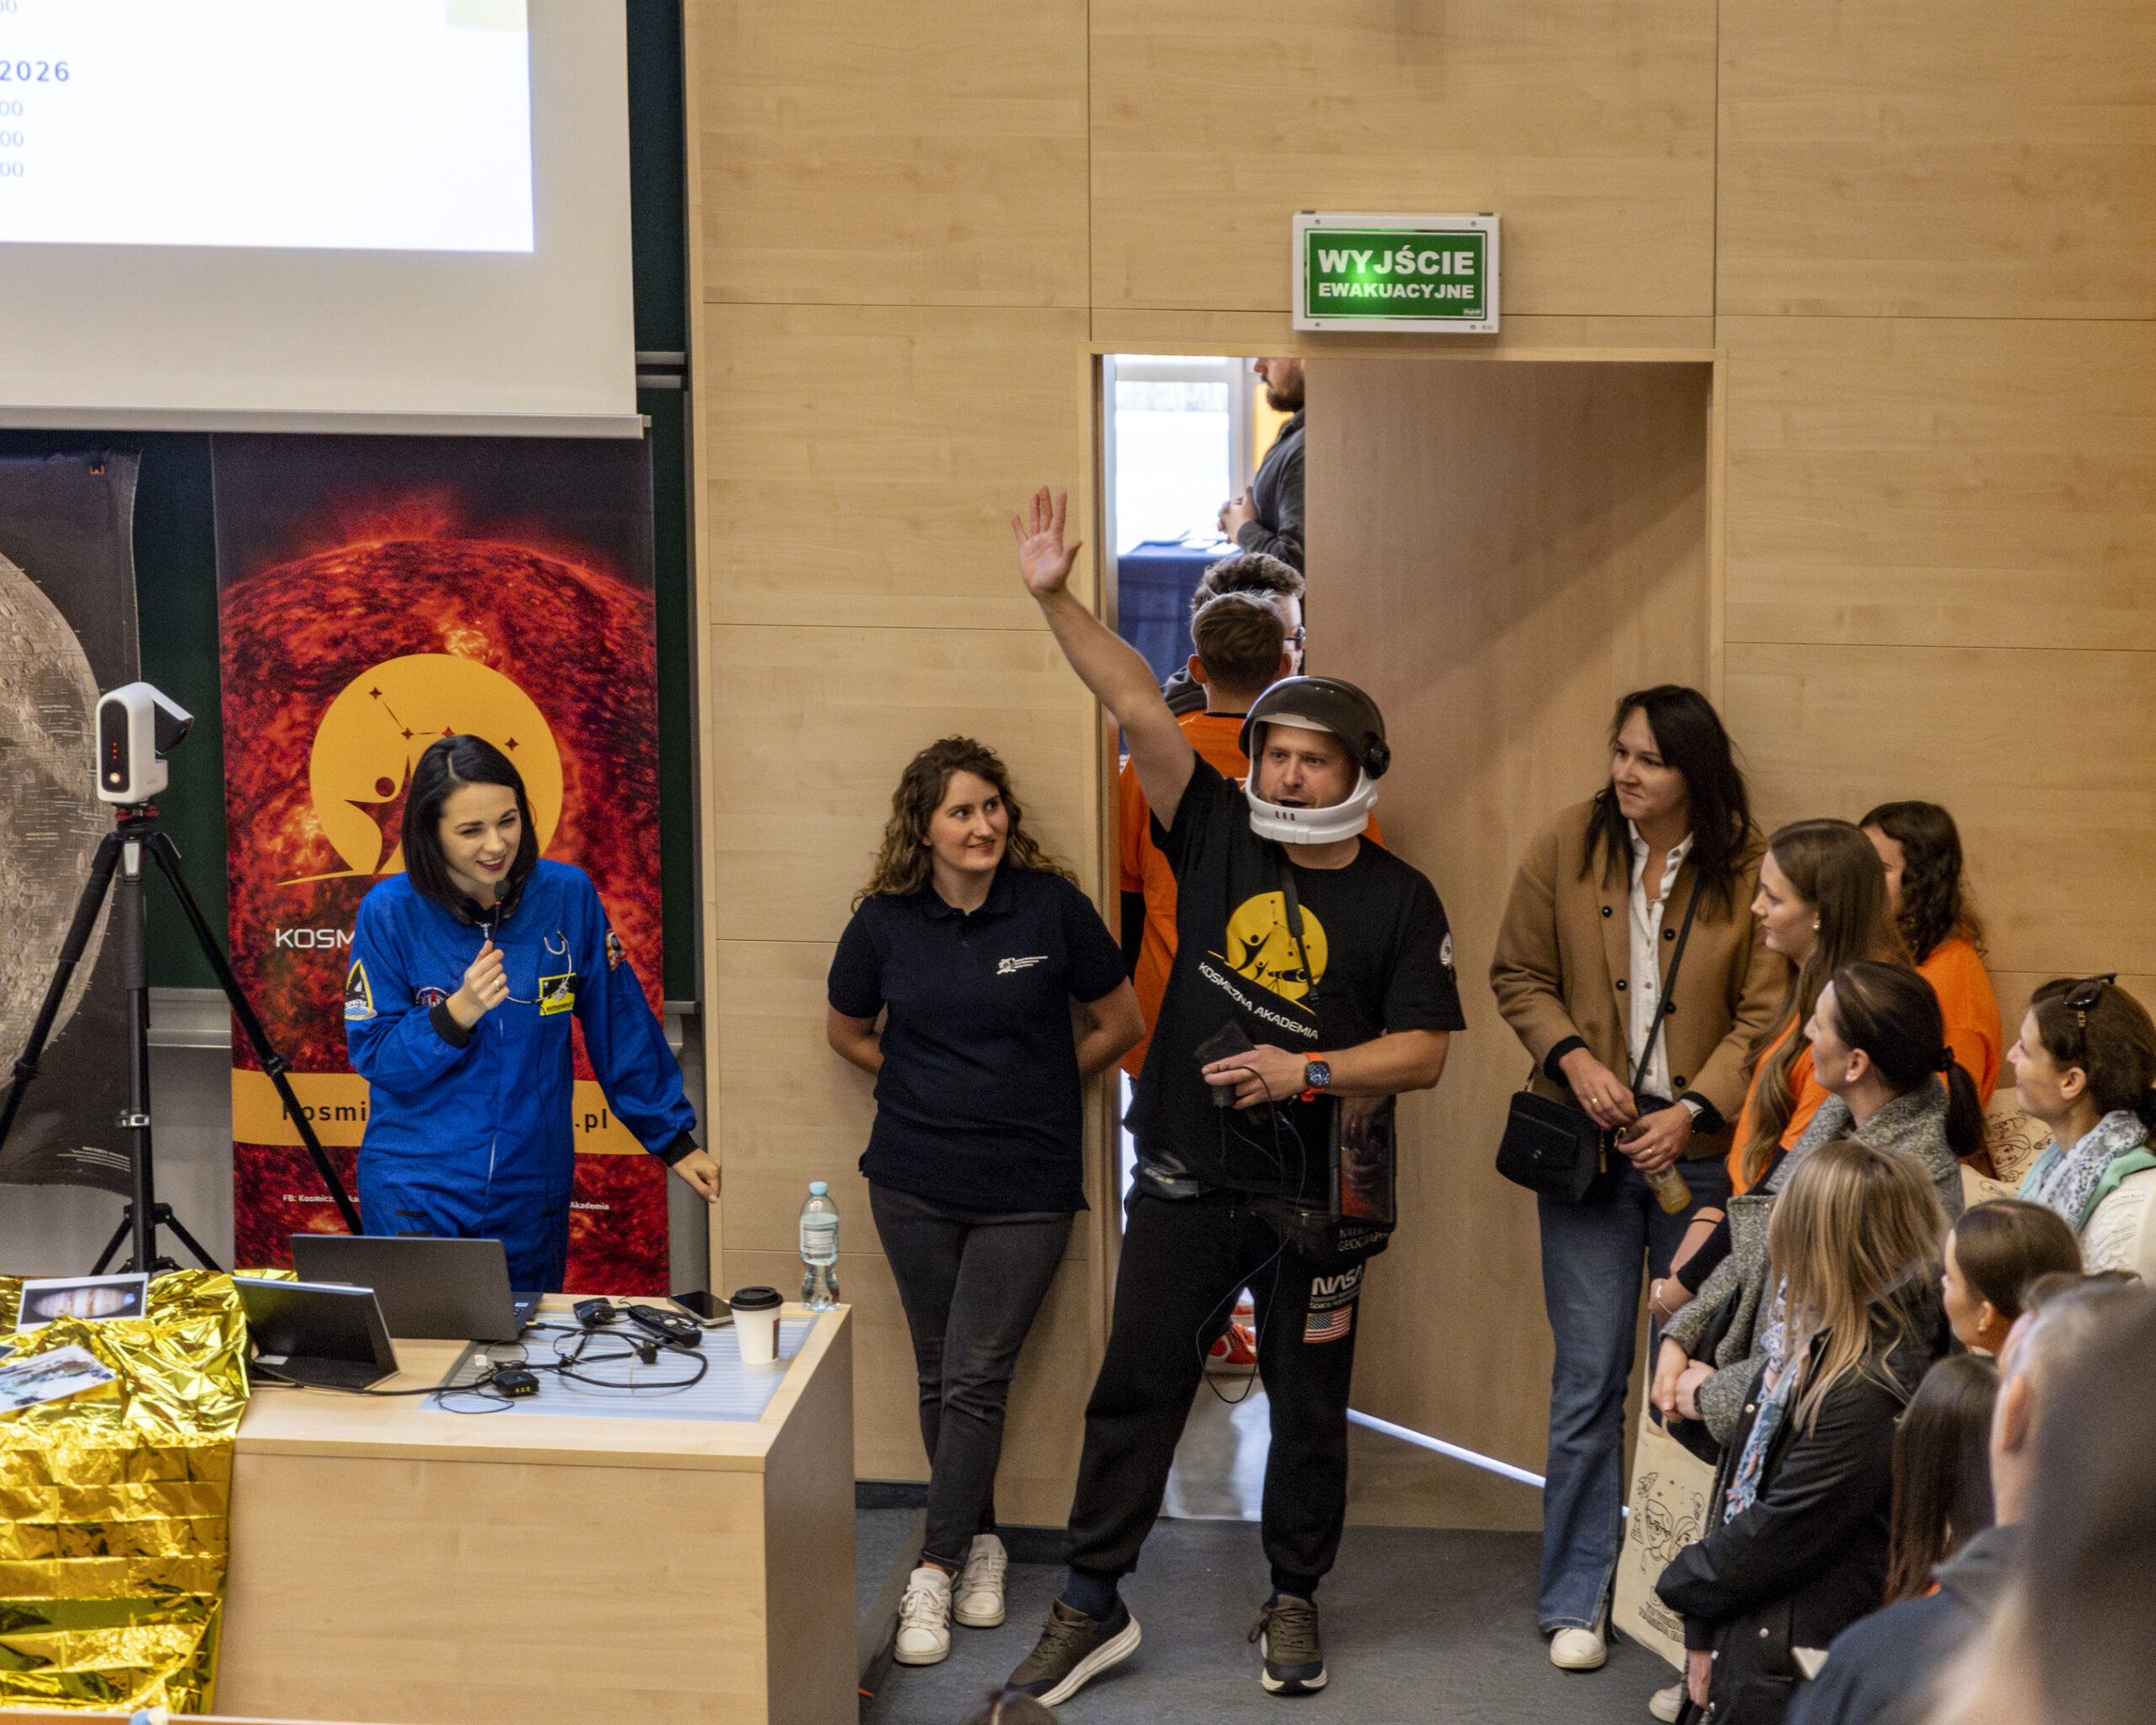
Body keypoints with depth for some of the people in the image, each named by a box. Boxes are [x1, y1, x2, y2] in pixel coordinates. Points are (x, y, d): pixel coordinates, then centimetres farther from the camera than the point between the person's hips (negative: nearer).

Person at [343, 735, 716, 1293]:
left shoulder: (567, 896, -4)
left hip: (532, 1194, 2)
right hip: (415, 1195, -2)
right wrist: (460, 1011, -23)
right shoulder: (390, 913, -8)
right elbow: (373, 1056, -7)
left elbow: (620, 1027, 5)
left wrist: (674, 1140, 8)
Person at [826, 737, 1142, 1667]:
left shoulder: (1052, 907, -8)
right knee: (940, 1374, 10)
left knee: (977, 1377, -5)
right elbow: (848, 1032, 15)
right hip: (916, 1181, 2)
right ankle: (979, 1541, 26)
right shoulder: (885, 923, -2)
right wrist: (932, 1086, 9)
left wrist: (1036, 1091, 6)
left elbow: (1119, 1024, 4)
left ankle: (935, 1572, 0)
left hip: (1026, 1185, -2)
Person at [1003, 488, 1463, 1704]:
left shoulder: (1399, 900, -4)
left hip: (1317, 1197, -1)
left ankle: (1294, 1603, 26)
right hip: (1187, 1180, 2)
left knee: (1309, 1409, 9)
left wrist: (1308, 1070, -18)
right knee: (1137, 1388, 5)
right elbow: (1140, 710, -8)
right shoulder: (1218, 836, 1)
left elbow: (1425, 1051, -5)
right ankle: (1095, 1605, 14)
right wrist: (1056, 599, -17)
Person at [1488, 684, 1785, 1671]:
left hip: (1703, 1153, -1)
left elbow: (1764, 1014, -4)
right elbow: (1518, 976, 7)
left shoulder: (1747, 870, -5)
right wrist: (1571, 1056, -9)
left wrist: (1695, 1110, -14)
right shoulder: (1566, 849, 0)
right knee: (1588, 1382, 2)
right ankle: (1575, 1603, 12)